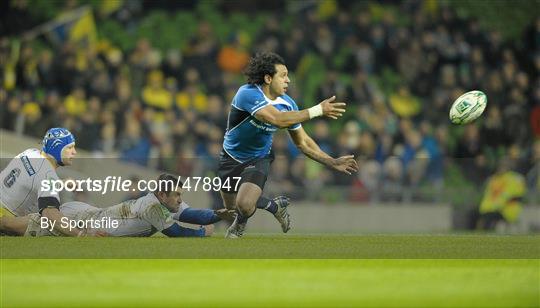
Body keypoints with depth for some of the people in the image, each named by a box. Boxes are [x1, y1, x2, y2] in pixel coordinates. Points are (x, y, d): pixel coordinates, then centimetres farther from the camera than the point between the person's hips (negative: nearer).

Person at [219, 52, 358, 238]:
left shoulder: (288, 104, -10)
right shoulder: (247, 94, -28)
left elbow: (302, 142, 2)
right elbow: (277, 119, -42)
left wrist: (332, 162, -5)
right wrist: (317, 110, -41)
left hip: (259, 159, 2)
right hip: (231, 158, -2)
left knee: (244, 204, -24)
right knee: (232, 208, 12)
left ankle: (239, 224, 12)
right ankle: (274, 205, 40)